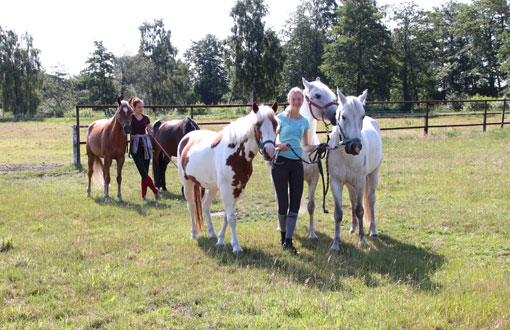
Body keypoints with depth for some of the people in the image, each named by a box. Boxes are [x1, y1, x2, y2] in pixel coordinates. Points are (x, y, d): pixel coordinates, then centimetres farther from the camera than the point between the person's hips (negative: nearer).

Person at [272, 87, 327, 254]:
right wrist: (279, 144, -23)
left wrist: (317, 146, -1)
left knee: (295, 204, 0)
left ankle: (288, 241, 4)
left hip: (297, 164, 4)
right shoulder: (281, 118, -2)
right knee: (283, 204, -1)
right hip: (281, 162, -4)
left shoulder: (304, 121, 12)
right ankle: (283, 234, 19)